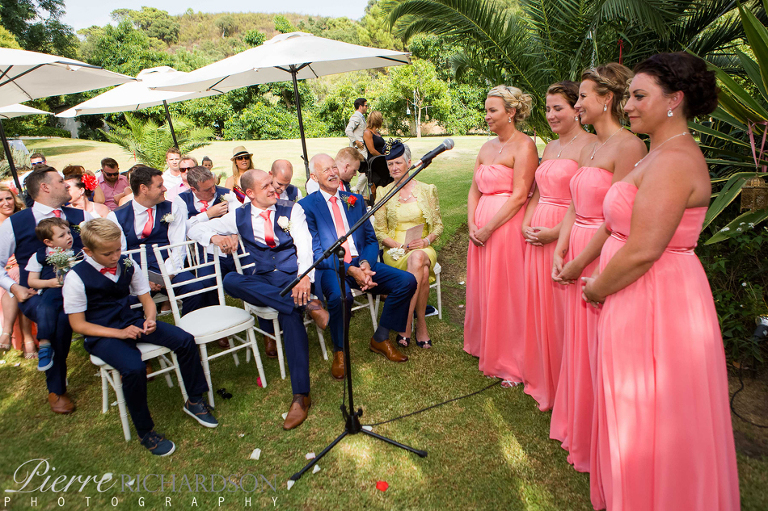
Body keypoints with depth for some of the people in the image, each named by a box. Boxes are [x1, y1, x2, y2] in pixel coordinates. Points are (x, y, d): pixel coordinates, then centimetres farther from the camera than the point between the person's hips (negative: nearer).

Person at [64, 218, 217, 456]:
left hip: (132, 321, 5)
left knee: (185, 340, -15)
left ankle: (194, 401, 6)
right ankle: (145, 432, -9)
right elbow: (78, 324, -10)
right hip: (102, 334, -5)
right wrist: (119, 333, -20)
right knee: (134, 368, -33)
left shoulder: (127, 265, 0)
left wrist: (150, 319, -17)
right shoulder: (76, 278, -12)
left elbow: (147, 299, 7)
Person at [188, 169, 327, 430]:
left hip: (291, 276, -2)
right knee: (230, 280, -30)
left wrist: (305, 276, -27)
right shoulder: (239, 216, 13)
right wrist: (216, 237, -10)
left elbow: (304, 244, -7)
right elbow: (196, 229, 15)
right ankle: (305, 303, -34)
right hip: (261, 281, 3)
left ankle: (301, 395, -31)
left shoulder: (291, 209, 7)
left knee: (290, 315, -33)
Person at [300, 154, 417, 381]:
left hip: (361, 263, 5)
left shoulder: (355, 199, 16)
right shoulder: (307, 206, 0)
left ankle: (380, 339, 4)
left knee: (407, 281, -15)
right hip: (330, 268, -5)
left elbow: (371, 240, 13)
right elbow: (315, 253, -8)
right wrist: (350, 270, -20)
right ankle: (339, 351, -8)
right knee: (340, 296, -38)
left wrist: (365, 264, -10)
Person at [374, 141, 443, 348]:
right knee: (422, 271, -34)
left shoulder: (427, 190, 7)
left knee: (417, 258, -37)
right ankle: (420, 323, -21)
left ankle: (405, 325, -28)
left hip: (423, 248, 1)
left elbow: (438, 225, 8)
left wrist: (426, 240, -12)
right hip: (394, 251, -1)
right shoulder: (384, 193, 6)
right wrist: (398, 245, -13)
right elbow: (379, 231, 5)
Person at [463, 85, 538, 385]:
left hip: (508, 226, -7)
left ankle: (510, 362, 15)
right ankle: (485, 346, 34)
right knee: (482, 288, 15)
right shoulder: (487, 147, 15)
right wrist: (472, 224, -1)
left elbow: (519, 195, -15)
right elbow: (475, 190, 13)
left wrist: (489, 228, -16)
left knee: (505, 291, 0)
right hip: (481, 228, 7)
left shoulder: (524, 146, -8)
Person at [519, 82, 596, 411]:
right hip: (537, 234, 8)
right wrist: (526, 224, 4)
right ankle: (540, 376, 33)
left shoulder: (590, 145, -9)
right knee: (537, 303, 14)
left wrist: (556, 232, -20)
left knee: (561, 307, 0)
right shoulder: (550, 147, 16)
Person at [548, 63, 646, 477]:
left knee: (600, 348, 4)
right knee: (578, 343, 17)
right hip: (576, 256, 8)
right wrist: (559, 253, 1)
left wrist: (580, 263, -14)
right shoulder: (588, 147, 13)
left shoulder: (628, 146, -13)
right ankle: (576, 425, 37)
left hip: (604, 258, -8)